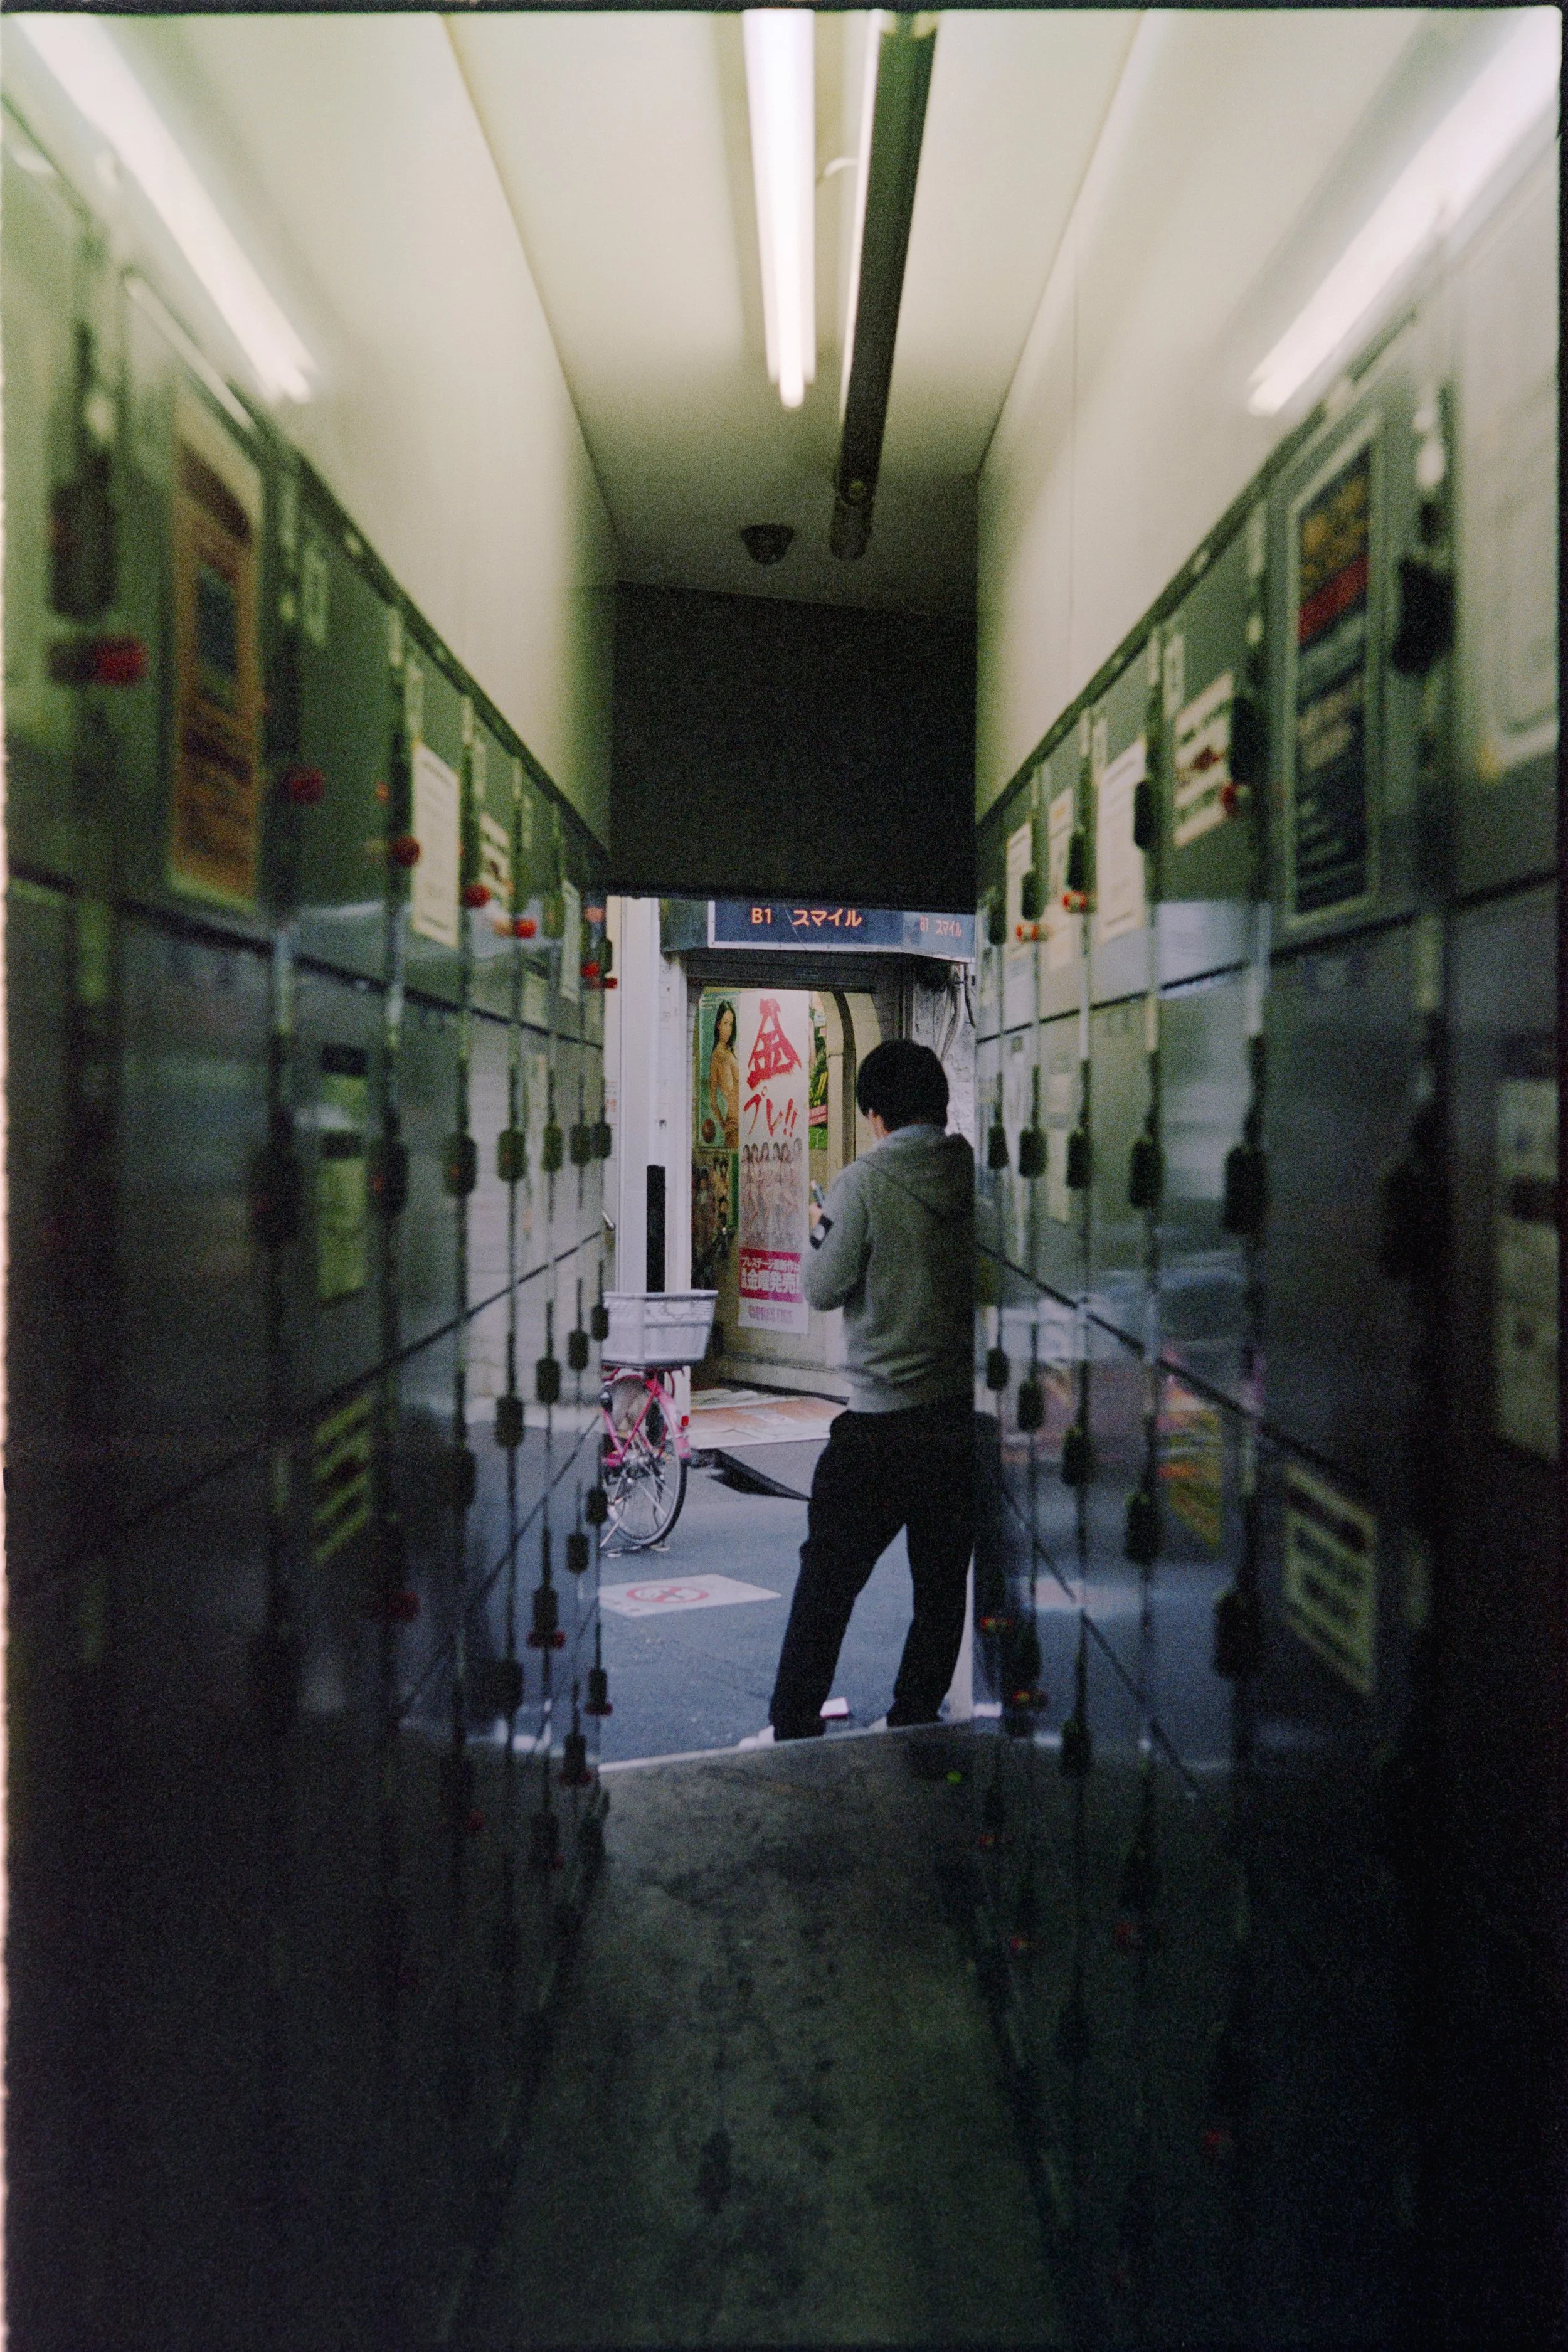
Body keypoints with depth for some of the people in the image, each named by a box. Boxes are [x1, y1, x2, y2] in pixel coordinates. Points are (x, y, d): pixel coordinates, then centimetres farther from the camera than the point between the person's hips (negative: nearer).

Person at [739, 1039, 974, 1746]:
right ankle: (913, 1726, 22)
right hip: (968, 1416, 4)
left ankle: (793, 1730, 12)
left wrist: (820, 1233, 14)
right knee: (943, 1586, 13)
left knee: (826, 1581, 7)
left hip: (881, 1424, -4)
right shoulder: (978, 1178, 2)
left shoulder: (863, 1182, -9)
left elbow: (823, 1287, -6)